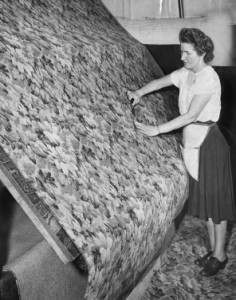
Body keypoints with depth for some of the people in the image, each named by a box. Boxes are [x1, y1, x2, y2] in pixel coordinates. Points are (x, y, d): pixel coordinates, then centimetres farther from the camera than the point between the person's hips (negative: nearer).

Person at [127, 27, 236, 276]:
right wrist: (139, 93, 2)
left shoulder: (208, 78, -18)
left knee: (216, 198, 4)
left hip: (209, 142, -8)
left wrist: (157, 130, -24)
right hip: (192, 141, 8)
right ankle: (213, 249, 32)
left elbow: (191, 115, -24)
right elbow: (161, 81, 20)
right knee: (203, 197, 16)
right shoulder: (185, 74, 6)